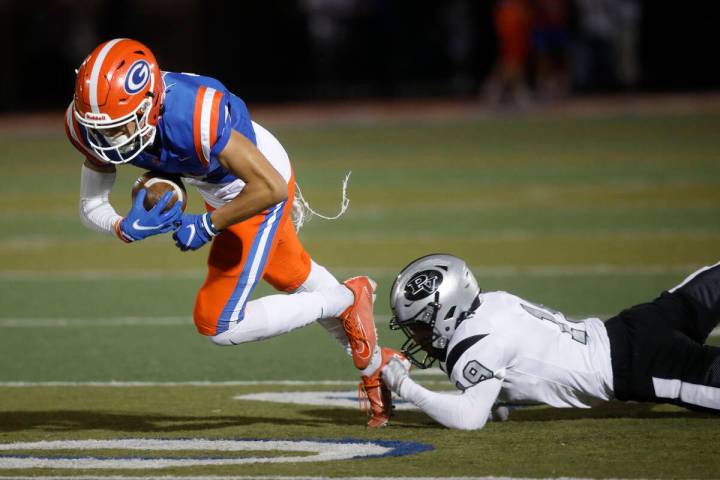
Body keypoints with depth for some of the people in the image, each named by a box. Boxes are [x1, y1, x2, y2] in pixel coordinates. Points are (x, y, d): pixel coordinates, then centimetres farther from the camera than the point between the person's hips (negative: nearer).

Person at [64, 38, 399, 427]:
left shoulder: (194, 117, -44)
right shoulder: (88, 122, -25)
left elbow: (272, 188, -37)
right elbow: (92, 206, -16)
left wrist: (208, 226, -28)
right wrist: (128, 229, -37)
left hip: (257, 186, -7)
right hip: (216, 187, 7)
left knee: (219, 325, -9)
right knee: (293, 279, 27)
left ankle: (347, 302, 11)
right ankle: (374, 368, 51)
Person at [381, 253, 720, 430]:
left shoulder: (475, 346, -22)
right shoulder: (488, 302, 2)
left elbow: (470, 418, -31)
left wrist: (406, 388, -25)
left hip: (635, 365, -8)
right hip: (613, 333, 8)